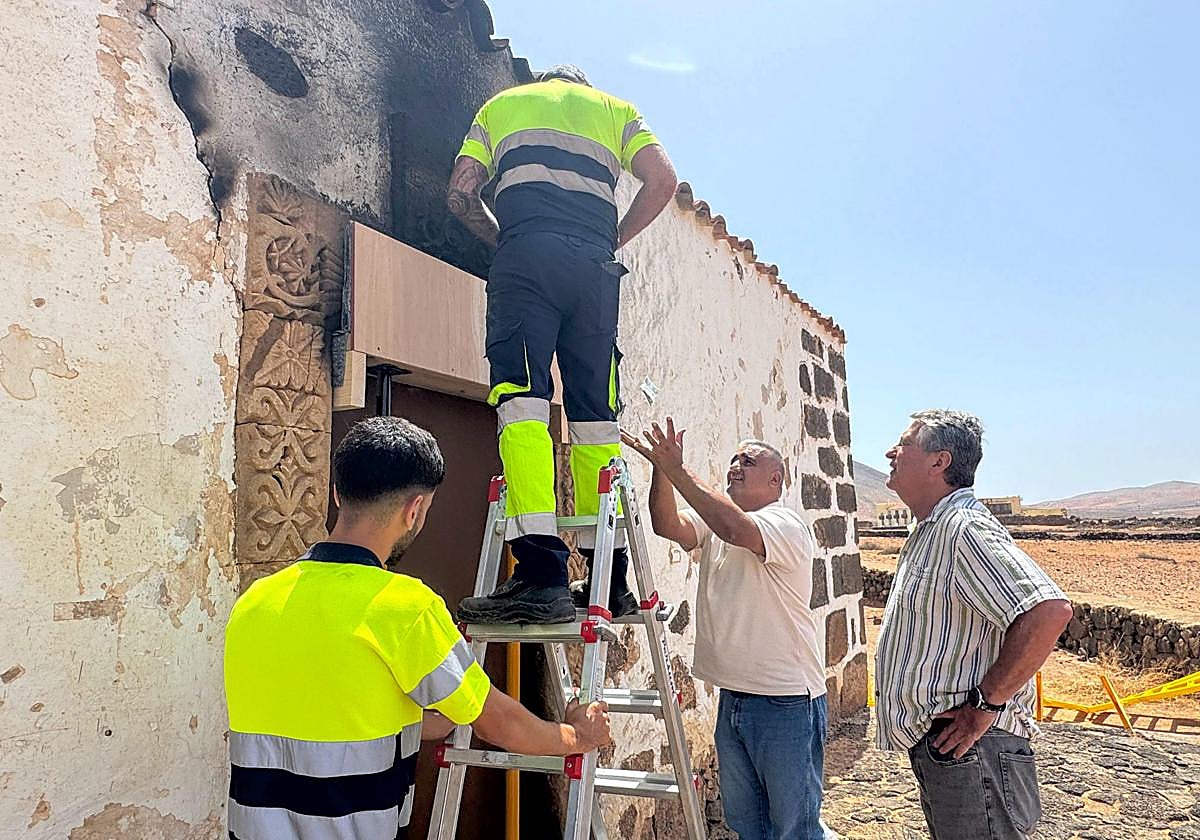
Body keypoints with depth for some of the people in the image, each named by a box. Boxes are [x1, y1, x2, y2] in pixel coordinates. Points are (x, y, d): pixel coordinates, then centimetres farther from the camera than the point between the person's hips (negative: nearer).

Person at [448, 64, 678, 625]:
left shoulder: (501, 104, 29)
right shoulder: (614, 108, 30)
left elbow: (460, 193, 18)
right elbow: (662, 179, 12)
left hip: (527, 256, -2)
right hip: (595, 266, 2)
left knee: (523, 403, -13)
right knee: (596, 415, 2)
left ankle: (542, 574, -26)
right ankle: (610, 579, 1)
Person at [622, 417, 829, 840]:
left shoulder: (787, 524, -12)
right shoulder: (715, 518, 9)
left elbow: (736, 529, -32)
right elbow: (668, 526, -8)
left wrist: (678, 471, -31)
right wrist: (662, 468, -22)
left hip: (786, 700, -7)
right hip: (732, 699, 7)